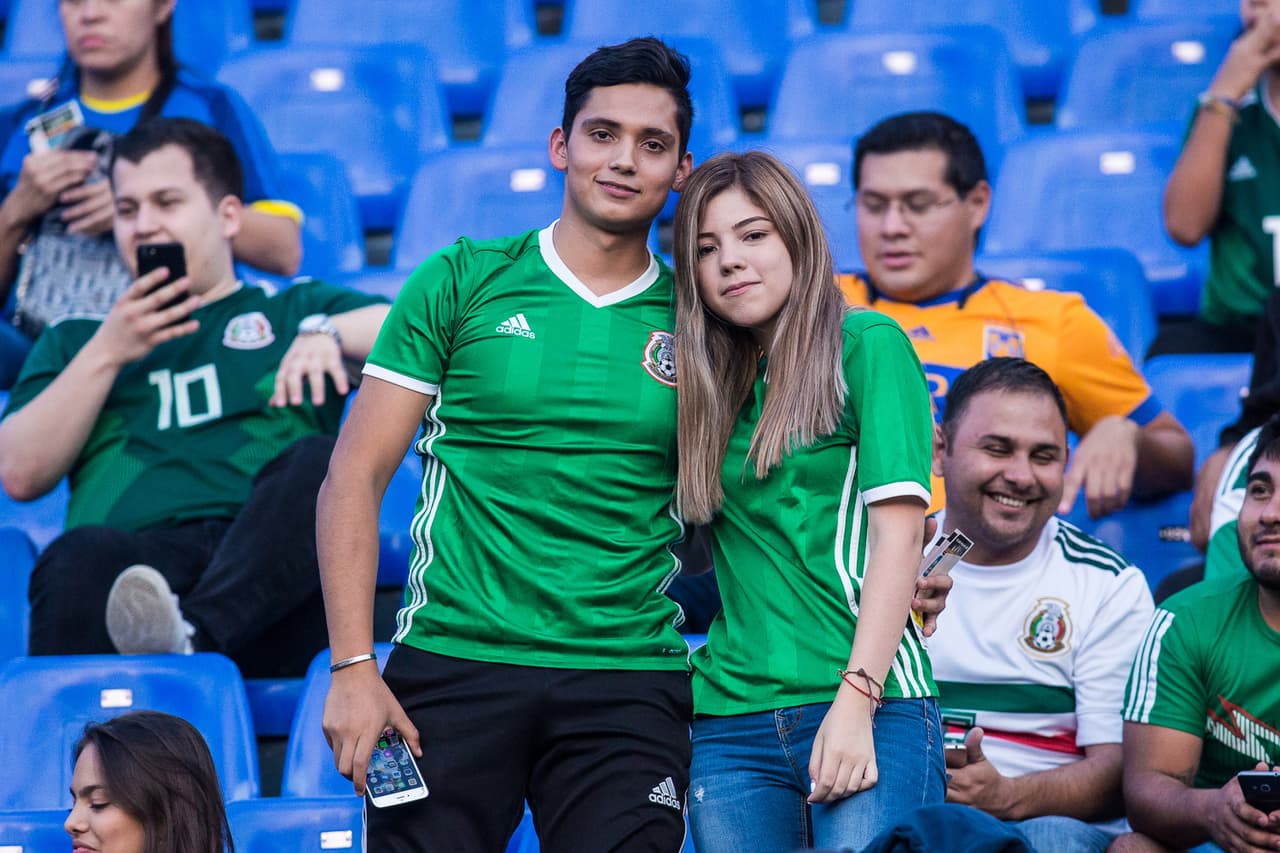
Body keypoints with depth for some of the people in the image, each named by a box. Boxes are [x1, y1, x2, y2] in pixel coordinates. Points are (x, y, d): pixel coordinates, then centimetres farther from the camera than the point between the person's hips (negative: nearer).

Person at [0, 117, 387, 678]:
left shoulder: (295, 311, 30)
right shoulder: (76, 339, 33)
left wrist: (330, 331, -4)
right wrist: (106, 355, 10)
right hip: (134, 559, 0)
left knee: (318, 462, -33)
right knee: (83, 554, -36)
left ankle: (195, 637, -55)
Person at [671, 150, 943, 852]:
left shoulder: (868, 345, 1)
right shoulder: (708, 382, 17)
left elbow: (898, 531, -8)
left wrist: (855, 702, -15)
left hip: (871, 704, -5)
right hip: (730, 721, 5)